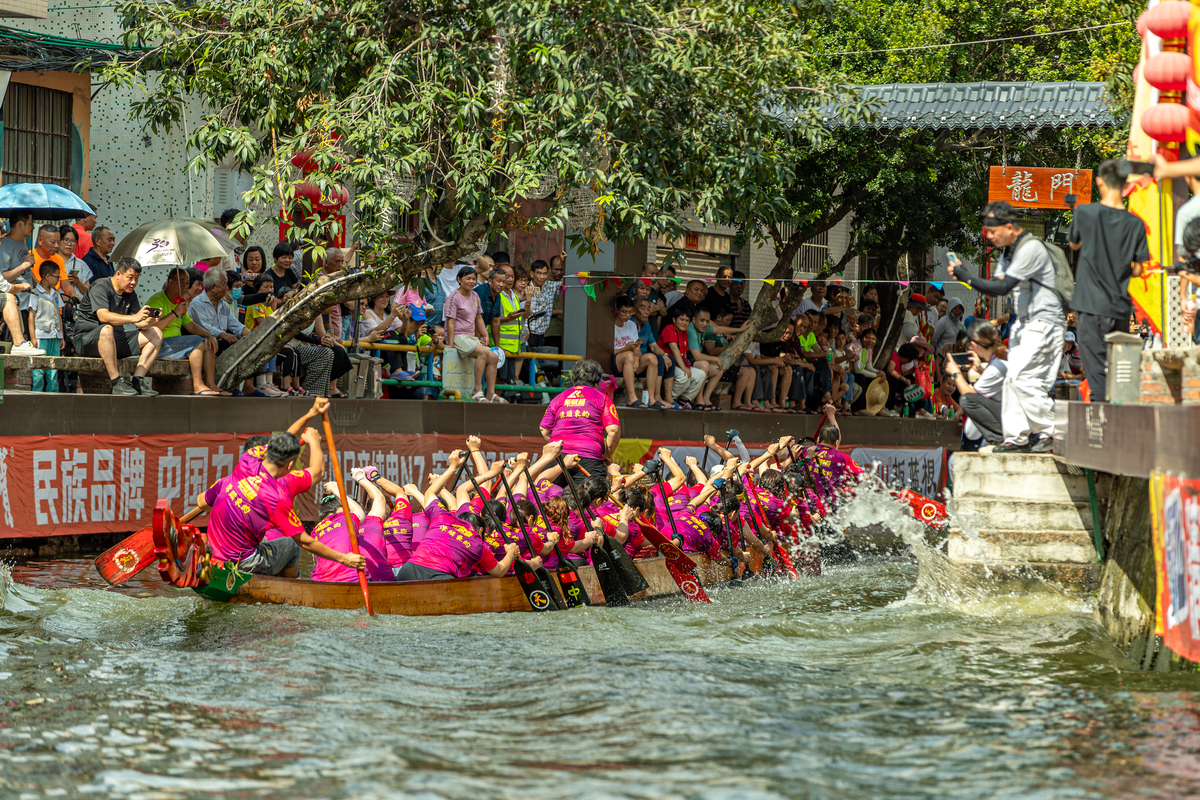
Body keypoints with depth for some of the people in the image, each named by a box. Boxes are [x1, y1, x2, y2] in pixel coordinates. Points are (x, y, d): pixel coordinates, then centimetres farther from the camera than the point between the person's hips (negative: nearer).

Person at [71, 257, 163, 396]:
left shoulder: (130, 294, 11)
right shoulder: (100, 287, -14)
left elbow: (140, 323, 2)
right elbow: (103, 316, -32)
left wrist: (149, 321, -23)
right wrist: (134, 318, -42)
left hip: (114, 340, 8)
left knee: (156, 334, -1)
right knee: (107, 329, -41)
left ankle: (137, 380, -13)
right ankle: (116, 382, -39)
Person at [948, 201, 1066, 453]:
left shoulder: (1030, 249, -17)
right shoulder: (1010, 251, 15)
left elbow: (1002, 287, -22)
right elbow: (996, 290, 16)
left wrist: (966, 277, -18)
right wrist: (963, 276, 3)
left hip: (1044, 323, -10)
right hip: (1025, 323, 10)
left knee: (1022, 378, -16)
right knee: (1013, 379, 5)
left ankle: (1048, 434, -9)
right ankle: (1017, 438, 8)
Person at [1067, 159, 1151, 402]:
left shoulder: (1084, 213, -6)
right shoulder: (1135, 224, -1)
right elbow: (1138, 270, 5)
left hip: (1092, 306, -3)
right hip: (1121, 307, 3)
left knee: (1097, 372, -4)